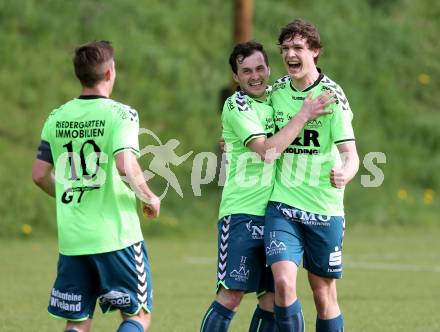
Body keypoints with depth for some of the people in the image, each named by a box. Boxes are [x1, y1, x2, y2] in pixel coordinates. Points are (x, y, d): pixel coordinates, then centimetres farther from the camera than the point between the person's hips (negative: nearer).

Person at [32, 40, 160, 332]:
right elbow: (126, 167, -22)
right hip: (116, 236, -5)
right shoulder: (119, 114, -8)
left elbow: (40, 175, 9)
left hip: (71, 239, 5)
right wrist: (150, 198, -5)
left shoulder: (57, 118, 8)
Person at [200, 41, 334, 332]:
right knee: (232, 294, -12)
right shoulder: (236, 106, -7)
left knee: (273, 297, 3)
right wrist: (304, 115, -14)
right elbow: (267, 150, -17)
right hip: (242, 211, -7)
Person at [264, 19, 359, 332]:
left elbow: (350, 154, -16)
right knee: (284, 282, -17)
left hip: (324, 210, -2)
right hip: (282, 205, 2)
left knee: (324, 294, 6)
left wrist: (344, 174, -36)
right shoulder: (277, 91, 4)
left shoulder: (332, 95, -9)